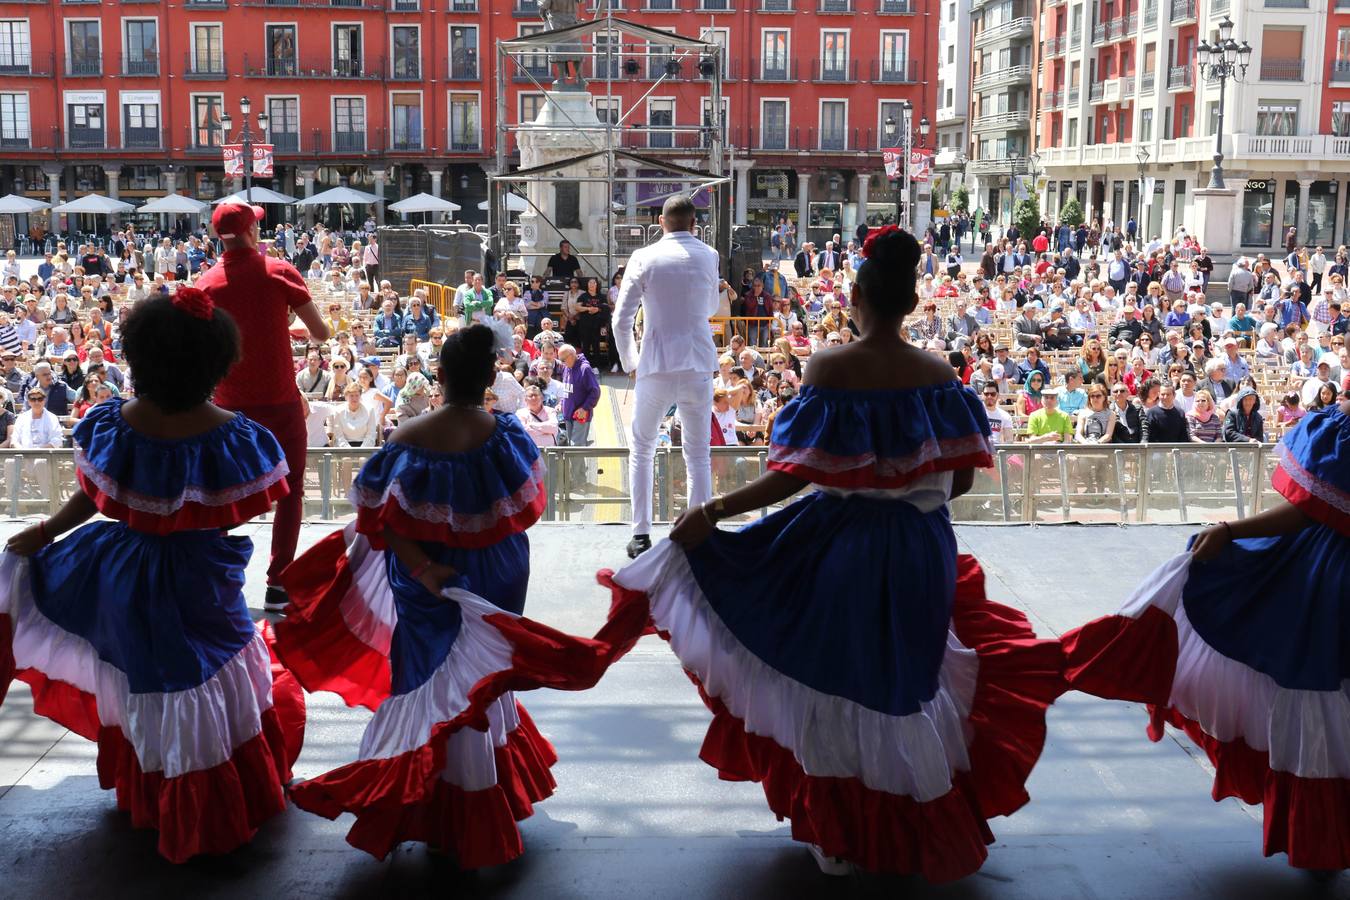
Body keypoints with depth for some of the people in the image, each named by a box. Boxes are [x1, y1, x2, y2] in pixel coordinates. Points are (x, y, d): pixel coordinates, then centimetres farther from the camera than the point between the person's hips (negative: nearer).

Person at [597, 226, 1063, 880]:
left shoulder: (829, 368, -16)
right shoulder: (938, 374, -5)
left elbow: (799, 476, -20)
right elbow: (961, 478, 0)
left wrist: (713, 513, -14)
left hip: (838, 546, -3)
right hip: (919, 553, 3)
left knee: (831, 681, 14)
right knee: (904, 681, 21)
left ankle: (838, 836, 26)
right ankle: (910, 830, 36)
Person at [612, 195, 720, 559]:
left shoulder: (644, 258, -4)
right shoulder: (708, 256, 3)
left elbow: (621, 319, -6)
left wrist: (629, 362, 6)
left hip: (656, 366, -1)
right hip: (699, 365, 2)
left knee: (641, 450, 13)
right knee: (698, 454, 9)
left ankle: (641, 535, 9)